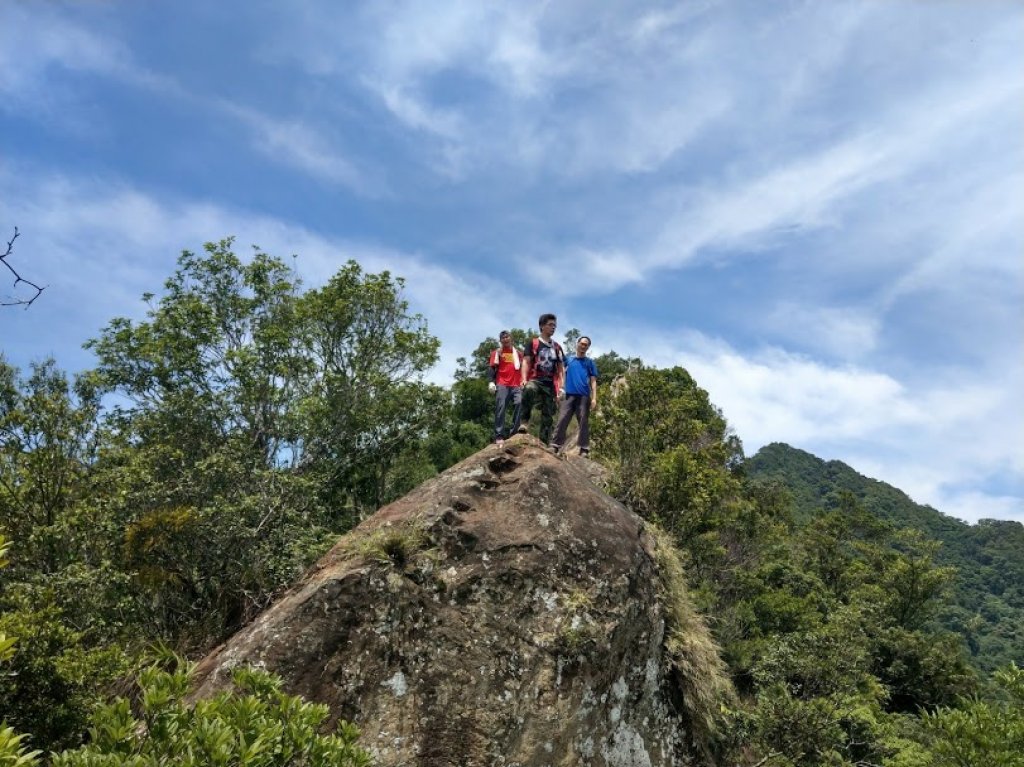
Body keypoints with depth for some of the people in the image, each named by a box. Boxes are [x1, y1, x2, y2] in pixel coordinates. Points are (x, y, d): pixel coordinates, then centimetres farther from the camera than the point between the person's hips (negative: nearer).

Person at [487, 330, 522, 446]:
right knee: (500, 408, -11)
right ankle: (499, 436, -14)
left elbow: (522, 367, 24)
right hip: (502, 384, -3)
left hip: (516, 385, 3)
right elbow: (491, 368, 2)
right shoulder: (497, 352, 11)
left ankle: (514, 432, -11)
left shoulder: (517, 352, 21)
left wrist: (523, 381, 15)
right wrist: (491, 381, -12)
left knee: (519, 404, -17)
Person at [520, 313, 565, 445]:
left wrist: (561, 387, 4)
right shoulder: (532, 343, 7)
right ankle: (525, 421, -27)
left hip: (550, 384, 4)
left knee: (548, 416, -1)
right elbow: (526, 362, -2)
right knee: (529, 390, -40)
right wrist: (524, 379, -19)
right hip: (535, 380, -4)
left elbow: (561, 369, 17)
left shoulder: (557, 347, 17)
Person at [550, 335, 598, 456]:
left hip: (584, 396, -1)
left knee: (584, 422, -1)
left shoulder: (590, 362, 12)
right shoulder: (569, 360, 14)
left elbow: (593, 381, 6)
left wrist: (594, 398, -3)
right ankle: (555, 445, -6)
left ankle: (584, 449, 2)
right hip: (569, 394, 1)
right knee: (562, 420, -6)